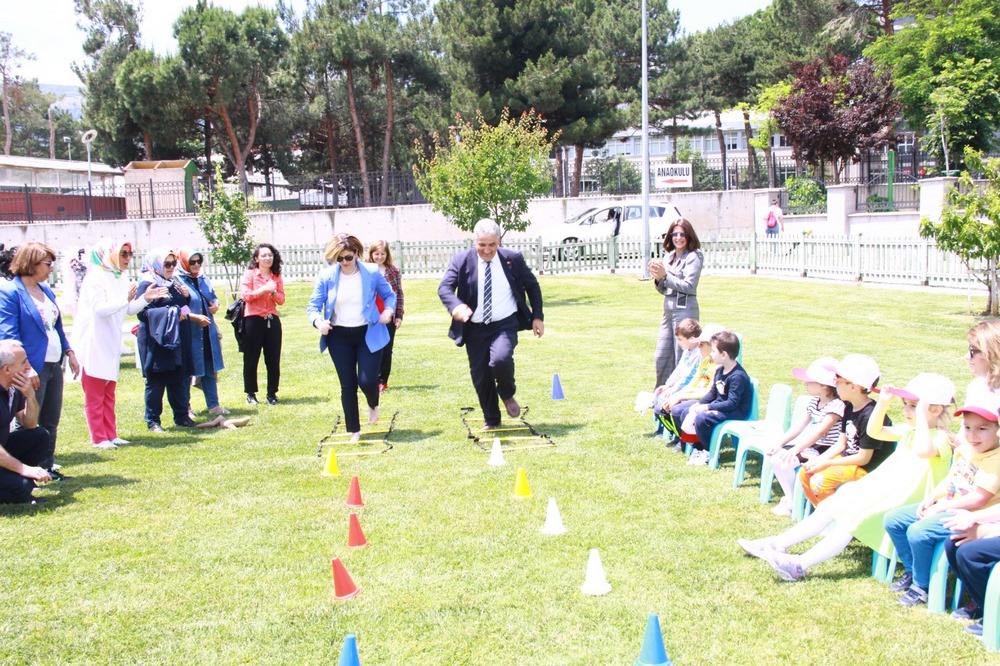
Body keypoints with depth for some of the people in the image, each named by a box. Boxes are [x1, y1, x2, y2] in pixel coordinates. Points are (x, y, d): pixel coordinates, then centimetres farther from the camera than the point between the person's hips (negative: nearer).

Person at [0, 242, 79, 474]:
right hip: (33, 368, -8)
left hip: (54, 364, 8)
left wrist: (69, 353, 13)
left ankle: (47, 466, 26)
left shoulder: (45, 290, 11)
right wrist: (25, 368, -23)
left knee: (51, 421, 15)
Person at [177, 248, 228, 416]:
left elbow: (213, 296, 23)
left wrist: (215, 304, 2)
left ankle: (214, 405, 22)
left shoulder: (203, 280, 11)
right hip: (189, 334, -7)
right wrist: (193, 316, -23)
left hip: (208, 332, 7)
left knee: (210, 370, 13)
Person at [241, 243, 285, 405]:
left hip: (272, 319, 4)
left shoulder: (277, 276, 11)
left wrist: (273, 292, -13)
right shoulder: (249, 274, -1)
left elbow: (281, 300, 5)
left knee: (273, 359, 4)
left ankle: (272, 393, 12)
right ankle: (250, 393, 12)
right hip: (253, 319, -4)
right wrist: (264, 289, -18)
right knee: (251, 358, 2)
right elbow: (246, 296, -12)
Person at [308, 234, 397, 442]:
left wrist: (388, 310, -13)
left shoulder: (372, 272, -7)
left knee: (367, 380, -11)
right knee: (347, 384, 4)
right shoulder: (326, 276, -6)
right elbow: (313, 304, -4)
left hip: (368, 334, -1)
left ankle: (373, 405, 27)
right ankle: (354, 431, 17)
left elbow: (389, 294, 7)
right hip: (339, 336, 1)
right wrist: (318, 321, -25)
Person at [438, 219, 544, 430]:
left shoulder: (513, 259, -1)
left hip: (505, 325, -1)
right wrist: (456, 306, -37)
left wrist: (537, 316, 4)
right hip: (475, 328, 2)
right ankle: (491, 420, 27)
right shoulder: (461, 261, -4)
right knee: (480, 377, 5)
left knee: (500, 359, -28)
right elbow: (444, 288, -16)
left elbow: (532, 286, 11)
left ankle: (507, 394, 5)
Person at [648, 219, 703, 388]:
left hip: (685, 309, -8)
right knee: (661, 357, 10)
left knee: (682, 357, -5)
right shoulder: (668, 258, 15)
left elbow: (688, 286, -15)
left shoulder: (693, 257, -5)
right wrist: (658, 279, -2)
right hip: (668, 310, 8)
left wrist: (665, 276, -16)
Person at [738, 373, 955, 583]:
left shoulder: (940, 438, -14)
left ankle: (801, 565, -32)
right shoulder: (909, 430, 13)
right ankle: (778, 544, 1)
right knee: (829, 507, 0)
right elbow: (874, 431, 16)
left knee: (851, 518, -26)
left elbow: (922, 450, -38)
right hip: (882, 489, 9)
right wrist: (883, 403, 3)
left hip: (903, 502, -9)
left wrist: (921, 415, -31)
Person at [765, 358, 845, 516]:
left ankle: (792, 503, -6)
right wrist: (779, 443, -1)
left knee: (786, 460, -22)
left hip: (826, 452, -9)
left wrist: (796, 449, -34)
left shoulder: (836, 405, -20)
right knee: (776, 455, -4)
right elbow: (800, 425, 8)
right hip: (812, 446, 9)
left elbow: (819, 431, -28)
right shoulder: (815, 401, 8)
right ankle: (790, 496, 5)